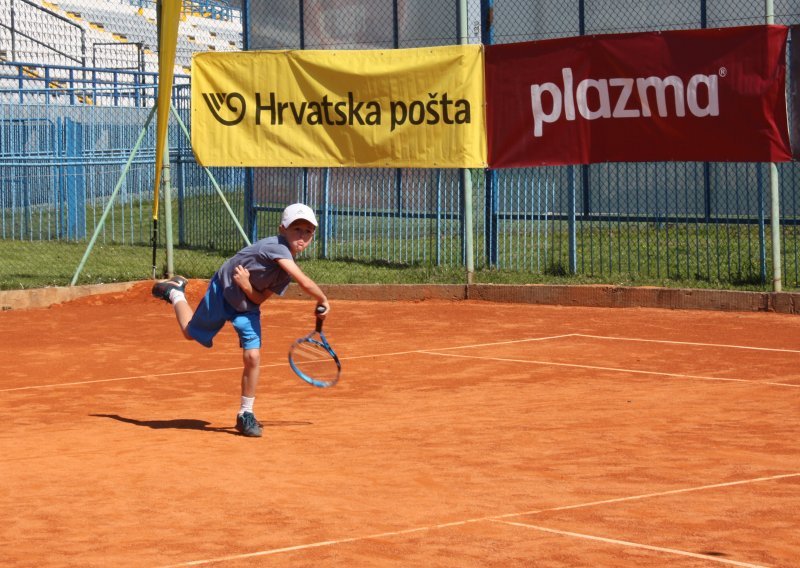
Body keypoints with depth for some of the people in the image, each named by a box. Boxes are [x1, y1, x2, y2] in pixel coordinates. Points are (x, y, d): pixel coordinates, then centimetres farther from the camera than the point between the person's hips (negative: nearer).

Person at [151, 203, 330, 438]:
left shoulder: (288, 269, -12)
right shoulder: (276, 247, -35)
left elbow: (259, 299, -11)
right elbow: (305, 283, -46)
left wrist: (247, 287, -30)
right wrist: (323, 301, -31)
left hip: (247, 304, 5)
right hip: (223, 292, -5)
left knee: (253, 357, -9)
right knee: (191, 333, 17)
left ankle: (246, 414, 6)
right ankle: (175, 292, 46)